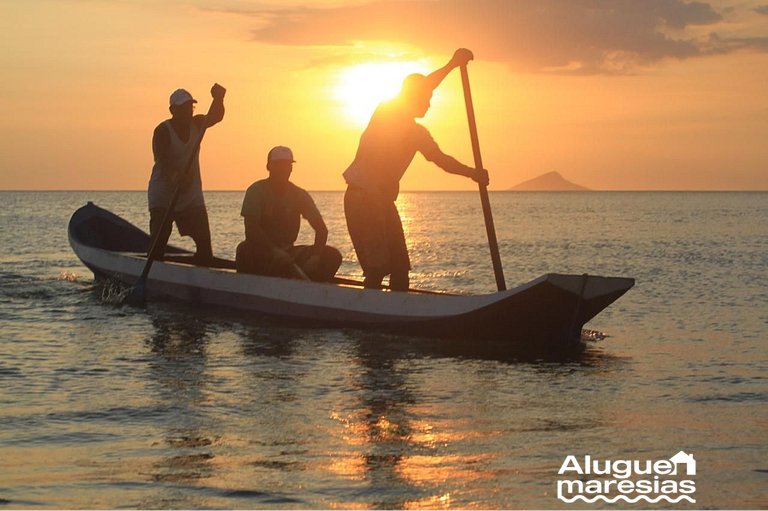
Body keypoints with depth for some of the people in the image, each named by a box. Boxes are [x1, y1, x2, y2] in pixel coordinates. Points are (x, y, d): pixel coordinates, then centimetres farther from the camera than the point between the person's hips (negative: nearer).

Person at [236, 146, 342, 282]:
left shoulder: (300, 195, 4)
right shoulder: (256, 191, -8)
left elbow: (321, 229, -2)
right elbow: (251, 229, -20)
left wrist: (315, 256, -21)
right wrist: (274, 251, -35)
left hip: (288, 252, 4)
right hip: (260, 253, -4)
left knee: (333, 256, -15)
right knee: (245, 250, -40)